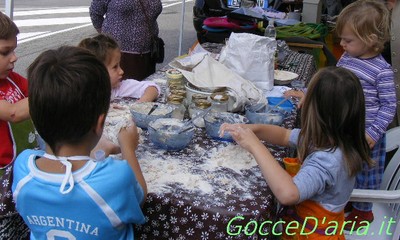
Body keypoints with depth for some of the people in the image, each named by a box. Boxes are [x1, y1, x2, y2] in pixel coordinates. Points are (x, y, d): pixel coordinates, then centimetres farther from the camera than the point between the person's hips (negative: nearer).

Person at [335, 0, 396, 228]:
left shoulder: (382, 70, -20)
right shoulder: (346, 58, -2)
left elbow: (389, 105, -16)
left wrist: (374, 132, -22)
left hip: (366, 135, -6)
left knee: (365, 172, 14)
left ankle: (363, 210, 35)